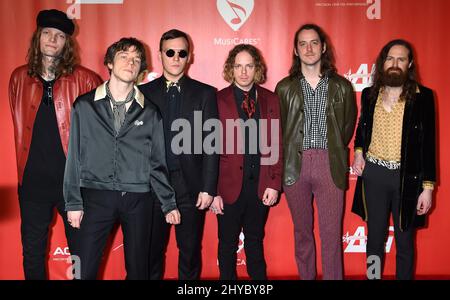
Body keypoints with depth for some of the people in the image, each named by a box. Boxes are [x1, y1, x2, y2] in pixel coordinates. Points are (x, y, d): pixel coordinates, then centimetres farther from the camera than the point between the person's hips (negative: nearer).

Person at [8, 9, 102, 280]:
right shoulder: (20, 78, 6)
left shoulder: (84, 80, -6)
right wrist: (23, 168, 15)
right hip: (33, 181, 3)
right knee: (33, 253, 16)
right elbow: (20, 126, 15)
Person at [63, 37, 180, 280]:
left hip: (138, 198, 1)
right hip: (96, 196, -1)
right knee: (85, 269, 4)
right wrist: (73, 202, -1)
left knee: (138, 268, 10)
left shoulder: (149, 112, 5)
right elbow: (75, 157, 3)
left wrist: (168, 204, 6)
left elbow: (157, 162, 8)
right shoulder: (85, 105, 3)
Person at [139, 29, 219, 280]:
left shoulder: (205, 94, 3)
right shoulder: (144, 93, 5)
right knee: (152, 251, 10)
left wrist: (208, 188, -6)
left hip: (191, 186, 0)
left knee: (191, 252, 9)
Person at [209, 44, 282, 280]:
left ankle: (259, 278, 34)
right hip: (229, 185, -2)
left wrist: (274, 183, -3)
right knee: (228, 243, 13)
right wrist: (212, 191, -9)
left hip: (261, 186, 2)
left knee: (255, 241, 18)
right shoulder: (218, 100, -5)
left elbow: (276, 145, 4)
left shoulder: (271, 100, 4)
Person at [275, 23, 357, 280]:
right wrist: (281, 165, 6)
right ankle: (305, 276, 26)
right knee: (302, 231, 12)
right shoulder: (285, 87, 6)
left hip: (330, 165, -1)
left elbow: (348, 125, 15)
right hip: (294, 164, 1)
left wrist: (336, 151, 9)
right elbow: (276, 129, 10)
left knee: (332, 234, 1)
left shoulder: (341, 86, 6)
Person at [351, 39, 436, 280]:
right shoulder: (369, 94, 4)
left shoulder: (423, 96, -4)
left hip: (407, 177, -2)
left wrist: (428, 186, -8)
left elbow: (428, 143, -5)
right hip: (373, 174, 2)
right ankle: (372, 276, 31)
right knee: (375, 237, 14)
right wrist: (358, 151, -1)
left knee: (404, 241, 12)